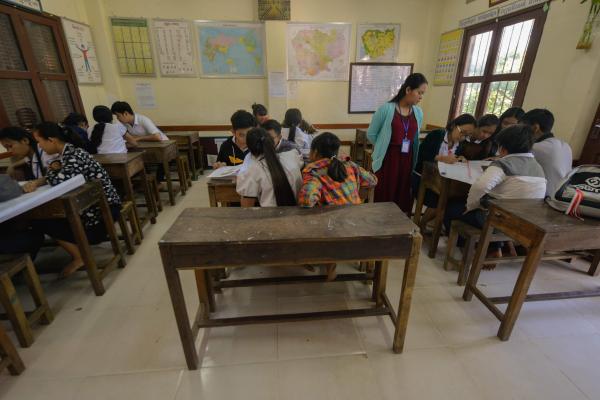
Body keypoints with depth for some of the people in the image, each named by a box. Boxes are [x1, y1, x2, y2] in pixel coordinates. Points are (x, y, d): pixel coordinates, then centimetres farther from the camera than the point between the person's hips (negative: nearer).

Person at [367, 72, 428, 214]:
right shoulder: (386, 109, -9)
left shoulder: (419, 113, 7)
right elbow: (371, 134, -2)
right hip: (388, 160, -5)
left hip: (407, 161, 5)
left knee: (403, 199, 11)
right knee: (384, 198, 2)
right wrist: (383, 148, 6)